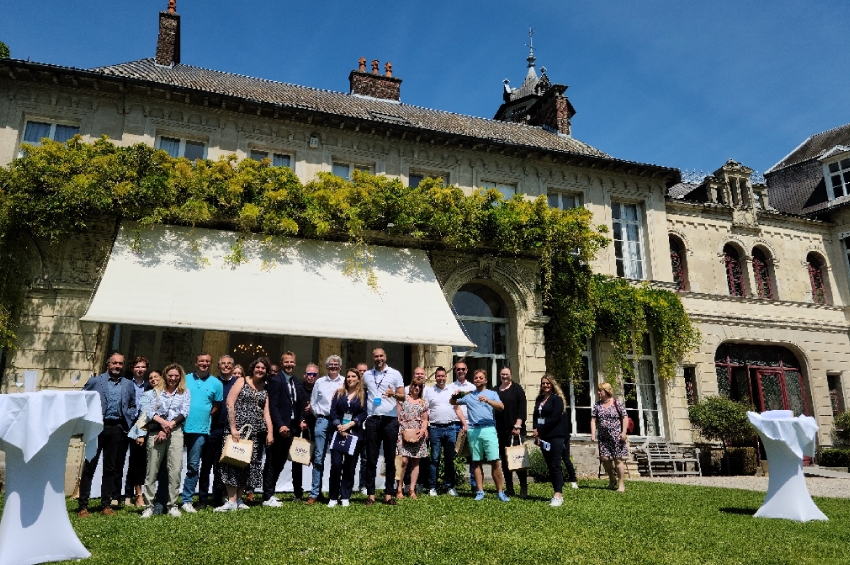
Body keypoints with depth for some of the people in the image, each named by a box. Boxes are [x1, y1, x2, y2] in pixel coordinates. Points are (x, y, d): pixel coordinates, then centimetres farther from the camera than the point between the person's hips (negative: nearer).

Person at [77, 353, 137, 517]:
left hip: (116, 429, 2)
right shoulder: (95, 381, 5)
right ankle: (83, 506, 7)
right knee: (89, 466, 0)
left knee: (111, 468, 8)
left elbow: (133, 406, 20)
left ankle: (106, 504, 16)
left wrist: (128, 420, 6)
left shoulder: (129, 385, 12)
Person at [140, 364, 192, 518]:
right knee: (152, 469, 0)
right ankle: (149, 506, 7)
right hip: (156, 431, 1)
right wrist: (162, 422, -13)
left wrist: (169, 425, -9)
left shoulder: (185, 393, 14)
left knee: (175, 469, -7)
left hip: (175, 431, -1)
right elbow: (150, 411, 4)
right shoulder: (157, 391, 16)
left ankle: (173, 505, 0)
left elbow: (184, 412, 3)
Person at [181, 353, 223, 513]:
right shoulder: (185, 379, 7)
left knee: (193, 466, -1)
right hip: (182, 427, 1)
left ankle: (187, 500, 10)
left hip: (200, 429, -1)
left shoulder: (216, 383, 4)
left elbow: (217, 406, 7)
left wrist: (206, 416, 0)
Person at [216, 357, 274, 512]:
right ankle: (232, 501, -2)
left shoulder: (265, 389, 13)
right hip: (238, 429, -4)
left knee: (249, 464, 5)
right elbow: (230, 404, -6)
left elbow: (266, 412, 10)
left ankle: (239, 499, 13)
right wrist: (233, 428, -14)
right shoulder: (241, 382, 1)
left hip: (256, 432, 4)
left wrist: (269, 432, -2)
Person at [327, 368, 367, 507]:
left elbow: (363, 414, -3)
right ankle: (333, 497, 3)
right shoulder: (339, 393, 12)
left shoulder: (363, 395, 7)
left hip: (354, 434, 0)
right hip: (337, 433, 1)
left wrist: (349, 425, -14)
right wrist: (338, 426, -12)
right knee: (336, 464, -7)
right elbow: (333, 411, 3)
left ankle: (345, 497, 12)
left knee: (350, 466, 3)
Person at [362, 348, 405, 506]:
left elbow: (403, 396, 0)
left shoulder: (395, 374, 3)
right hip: (372, 420, 2)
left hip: (390, 420, -1)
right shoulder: (366, 375, 10)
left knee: (390, 459, 5)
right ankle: (371, 495, 9)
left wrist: (393, 394, -20)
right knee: (371, 459, 3)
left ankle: (388, 494, 12)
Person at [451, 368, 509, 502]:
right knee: (477, 462, 5)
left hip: (488, 429, -2)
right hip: (473, 430, 3)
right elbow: (453, 403, 25)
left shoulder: (492, 394, 11)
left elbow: (501, 407, -5)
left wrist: (488, 401, -22)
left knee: (495, 461, -8)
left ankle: (500, 492, 0)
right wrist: (455, 396, 1)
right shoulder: (468, 395, 18)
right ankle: (480, 491, 12)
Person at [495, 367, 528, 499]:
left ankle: (524, 488, 3)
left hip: (514, 429, -4)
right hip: (500, 430, 5)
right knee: (504, 460, 7)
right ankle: (509, 488, 15)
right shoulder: (495, 390, 13)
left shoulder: (517, 389, 1)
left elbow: (522, 408, -6)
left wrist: (518, 425, -14)